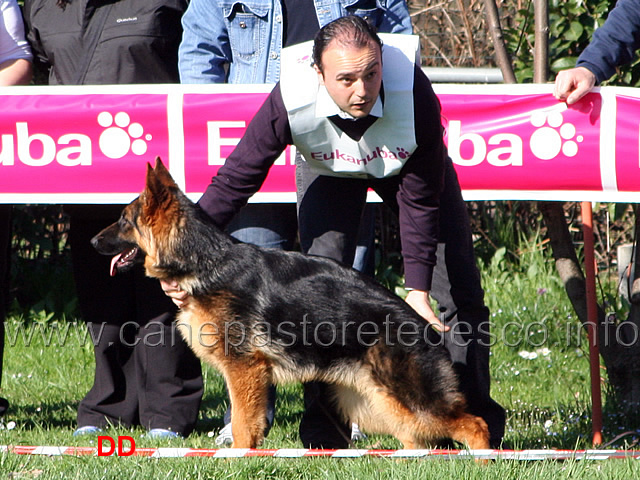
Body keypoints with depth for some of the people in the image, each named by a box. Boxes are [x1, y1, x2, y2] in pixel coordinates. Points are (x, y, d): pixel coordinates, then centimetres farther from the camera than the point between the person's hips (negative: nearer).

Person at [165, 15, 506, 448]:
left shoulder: (414, 95, -40)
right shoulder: (290, 99, -39)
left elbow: (420, 201, -29)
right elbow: (235, 180, -29)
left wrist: (418, 288, -30)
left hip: (406, 165, 0)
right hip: (328, 167, 0)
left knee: (461, 292, -1)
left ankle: (477, 423, 12)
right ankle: (325, 429, -7)